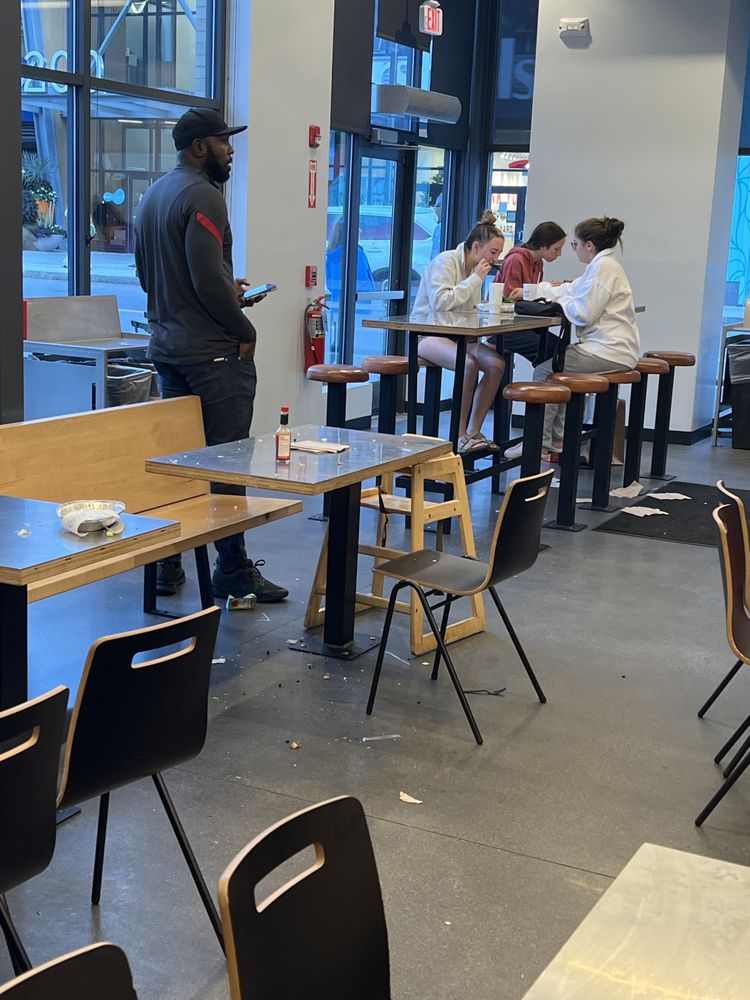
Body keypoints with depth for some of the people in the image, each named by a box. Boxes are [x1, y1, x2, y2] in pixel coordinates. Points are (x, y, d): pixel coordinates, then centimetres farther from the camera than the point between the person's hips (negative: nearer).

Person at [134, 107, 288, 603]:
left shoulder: (154, 195, 15)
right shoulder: (203, 196, -15)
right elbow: (208, 279, -22)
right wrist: (245, 330, -9)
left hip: (168, 350, 9)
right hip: (214, 353, -9)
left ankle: (167, 566, 20)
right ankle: (233, 571, 2)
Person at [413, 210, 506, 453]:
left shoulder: (476, 269, 13)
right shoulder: (446, 261, -12)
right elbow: (440, 303, -25)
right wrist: (475, 280, -20)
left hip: (457, 335, 8)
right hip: (428, 334, -8)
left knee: (496, 363, -18)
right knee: (469, 363, -34)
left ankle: (473, 432, -12)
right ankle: (459, 435, -23)